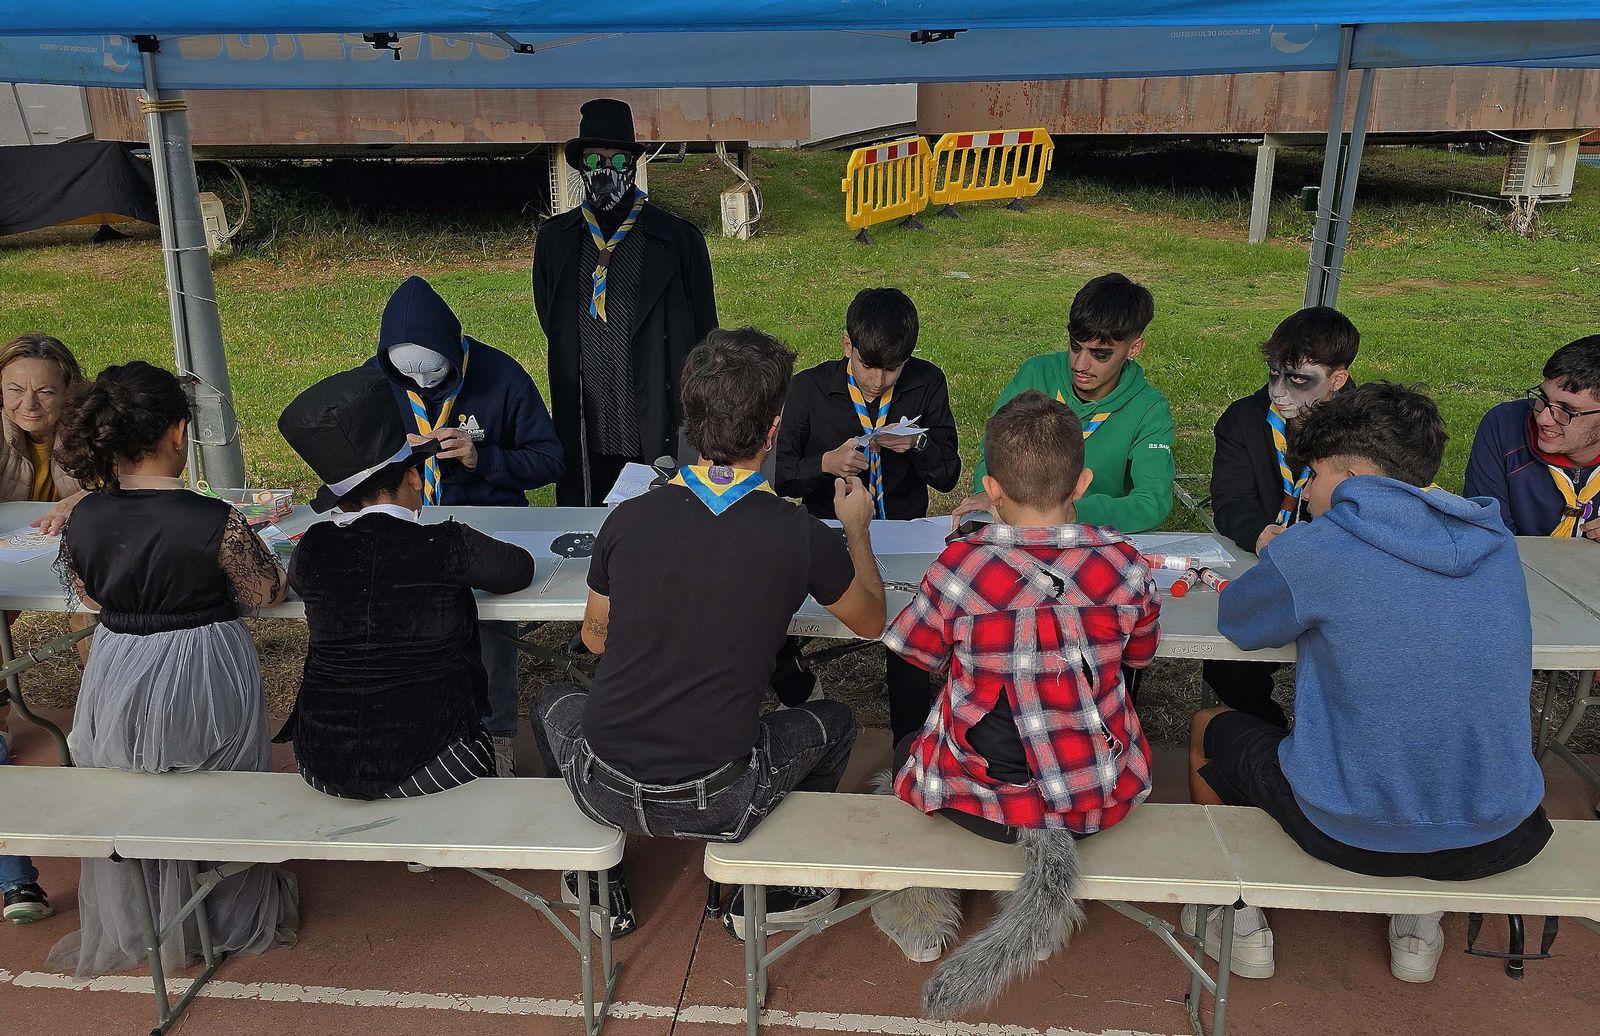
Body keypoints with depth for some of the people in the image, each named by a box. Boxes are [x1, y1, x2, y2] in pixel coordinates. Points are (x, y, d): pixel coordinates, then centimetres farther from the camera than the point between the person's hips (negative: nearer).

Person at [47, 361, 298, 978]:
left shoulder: (84, 519, -10)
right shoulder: (216, 522, -24)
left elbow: (85, 594, 6)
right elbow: (266, 594, -11)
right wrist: (257, 555, 7)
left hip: (116, 686, 3)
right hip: (204, 682, -3)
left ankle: (124, 929, 47)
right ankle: (232, 920, 41)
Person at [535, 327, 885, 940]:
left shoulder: (628, 518, -7)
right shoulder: (799, 535, -13)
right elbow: (871, 622, 8)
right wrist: (857, 528, 23)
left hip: (604, 790, 2)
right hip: (713, 804, -1)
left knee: (555, 700, 35)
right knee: (832, 723, 26)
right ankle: (762, 892, 28)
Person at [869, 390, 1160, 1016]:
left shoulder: (960, 567, -20)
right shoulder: (1121, 563, -12)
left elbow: (918, 654, -2)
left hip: (989, 798, -2)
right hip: (1103, 798, 2)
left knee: (907, 751, 29)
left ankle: (924, 916, 34)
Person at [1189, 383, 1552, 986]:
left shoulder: (1314, 550, -16)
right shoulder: (1497, 543, 1)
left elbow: (1235, 621, 2)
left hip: (1353, 833, -4)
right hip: (1499, 842, 5)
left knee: (1207, 731, 23)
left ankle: (1242, 924, 35)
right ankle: (1420, 927, 38)